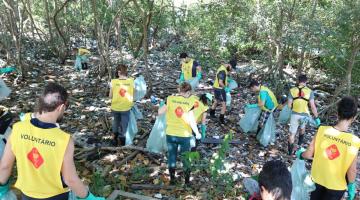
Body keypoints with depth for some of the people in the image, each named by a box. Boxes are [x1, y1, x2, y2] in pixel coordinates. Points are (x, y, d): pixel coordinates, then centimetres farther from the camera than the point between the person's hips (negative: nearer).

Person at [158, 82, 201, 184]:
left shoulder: (170, 99, -8)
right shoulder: (190, 102, -12)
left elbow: (160, 112, -4)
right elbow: (191, 120, -15)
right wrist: (197, 133, -4)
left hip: (170, 134, 2)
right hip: (184, 135, -1)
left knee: (171, 156, 18)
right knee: (185, 158, 16)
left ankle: (172, 179, 27)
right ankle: (187, 180, 27)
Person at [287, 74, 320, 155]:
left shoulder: (292, 90, -4)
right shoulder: (309, 91, -7)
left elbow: (289, 105, -3)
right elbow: (313, 106, -9)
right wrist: (317, 117, -1)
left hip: (295, 114, 0)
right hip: (304, 115, 0)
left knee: (292, 133, 8)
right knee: (302, 128, 31)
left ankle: (290, 151, 9)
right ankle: (300, 143, 43)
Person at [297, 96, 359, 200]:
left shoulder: (322, 130, -20)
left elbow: (308, 154, -13)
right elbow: (352, 170, -15)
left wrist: (300, 154, 9)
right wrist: (351, 186, 3)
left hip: (317, 178, 2)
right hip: (336, 185, -1)